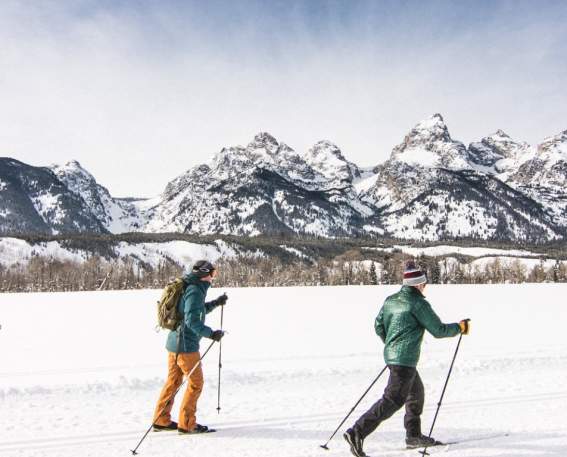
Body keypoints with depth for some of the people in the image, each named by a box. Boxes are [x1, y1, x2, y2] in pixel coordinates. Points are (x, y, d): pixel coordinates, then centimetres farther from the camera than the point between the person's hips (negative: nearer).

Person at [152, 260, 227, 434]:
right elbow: (192, 320, -24)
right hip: (186, 345, -10)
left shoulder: (187, 288, 12)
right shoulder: (194, 291, -18)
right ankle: (186, 424, 8)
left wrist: (215, 303, 21)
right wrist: (211, 333, -22)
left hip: (174, 342, 10)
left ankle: (161, 420, 24)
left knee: (173, 381, 17)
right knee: (196, 383, 2)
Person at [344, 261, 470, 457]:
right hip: (405, 359, -9)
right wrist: (459, 328, 10)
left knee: (416, 391, 24)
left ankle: (414, 435, 32)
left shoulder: (391, 300, 10)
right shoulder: (418, 303, -12)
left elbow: (378, 326, 15)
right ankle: (357, 432, -17)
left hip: (391, 354, 9)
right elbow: (438, 330, -7)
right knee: (394, 399, -9)